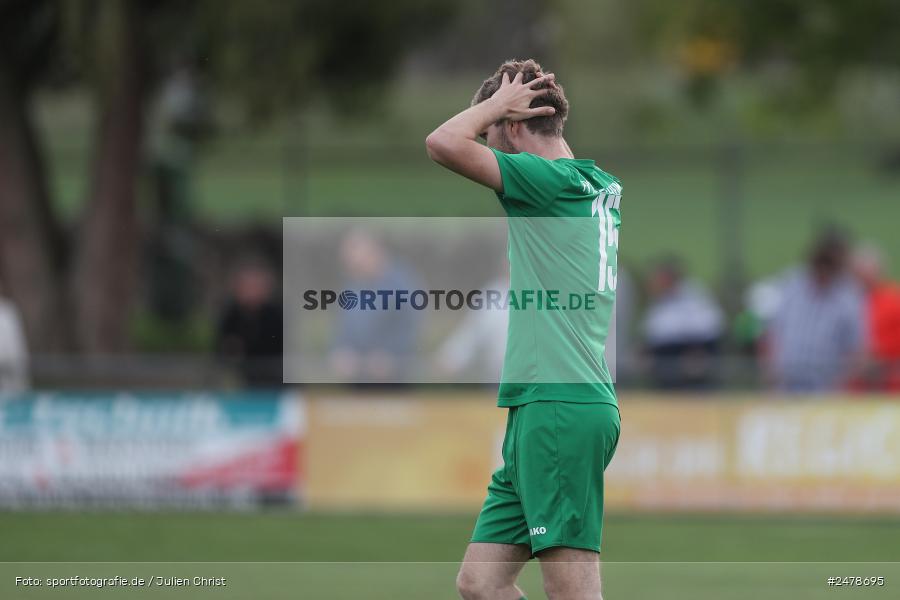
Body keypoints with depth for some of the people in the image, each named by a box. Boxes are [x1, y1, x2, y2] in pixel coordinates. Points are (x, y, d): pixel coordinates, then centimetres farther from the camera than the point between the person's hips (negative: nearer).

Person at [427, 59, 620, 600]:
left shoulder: (554, 180, -9)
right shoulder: (602, 188, 17)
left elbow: (445, 143, -19)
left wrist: (499, 102, -2)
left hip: (561, 408, -10)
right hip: (537, 412, 10)